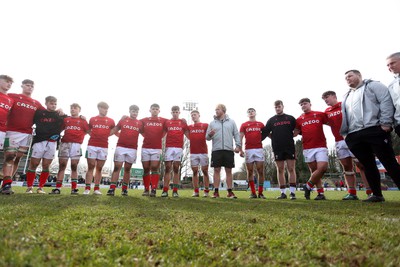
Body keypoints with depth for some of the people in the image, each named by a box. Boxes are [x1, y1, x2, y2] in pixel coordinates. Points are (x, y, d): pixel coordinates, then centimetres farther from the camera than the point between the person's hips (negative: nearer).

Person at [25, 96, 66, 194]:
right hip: (39, 141, -1)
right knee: (33, 164, -1)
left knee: (46, 166, 4)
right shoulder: (39, 113, 10)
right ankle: (29, 187, 8)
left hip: (52, 143, 1)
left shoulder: (59, 115, 14)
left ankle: (40, 187, 12)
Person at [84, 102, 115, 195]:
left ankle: (96, 188, 10)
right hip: (92, 145, 0)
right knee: (91, 167, 0)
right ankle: (87, 188, 2)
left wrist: (105, 135, 7)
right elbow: (88, 130, 18)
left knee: (99, 168, 5)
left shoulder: (111, 121, 8)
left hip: (104, 147, 1)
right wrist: (95, 136, 4)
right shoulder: (92, 119, 10)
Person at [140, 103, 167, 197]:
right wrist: (147, 137, 11)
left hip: (157, 148, -1)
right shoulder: (144, 120, 10)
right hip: (145, 148, 2)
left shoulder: (163, 121, 7)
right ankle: (146, 189, 11)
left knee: (155, 168, -7)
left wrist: (160, 137, 10)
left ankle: (154, 189, -5)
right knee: (146, 169, 4)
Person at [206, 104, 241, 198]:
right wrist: (210, 134, -12)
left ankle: (230, 192, 13)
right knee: (216, 170, 1)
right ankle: (216, 192, 8)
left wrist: (238, 145, -3)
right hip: (216, 150, 0)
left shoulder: (231, 122, 12)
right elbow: (207, 137, 10)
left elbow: (236, 134, 9)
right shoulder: (212, 123, 12)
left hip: (229, 150, 0)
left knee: (229, 171, 5)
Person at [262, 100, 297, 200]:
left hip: (290, 147, 0)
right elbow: (265, 133, 5)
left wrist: (290, 136, 4)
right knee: (280, 170, 3)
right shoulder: (271, 120, 11)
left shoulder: (290, 118, 11)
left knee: (291, 169, -3)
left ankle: (292, 192, 3)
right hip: (277, 149, 1)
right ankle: (283, 193, 9)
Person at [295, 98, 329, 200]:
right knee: (314, 170, 5)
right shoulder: (299, 119, 11)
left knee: (322, 168, -14)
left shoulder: (320, 114, 7)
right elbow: (295, 133, 15)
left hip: (321, 146, -1)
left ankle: (308, 186, 5)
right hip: (307, 148, 1)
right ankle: (321, 193, 13)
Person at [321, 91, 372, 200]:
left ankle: (371, 192, -2)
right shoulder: (327, 111, 15)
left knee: (361, 165, -5)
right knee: (347, 167, 5)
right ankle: (352, 193, 9)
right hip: (339, 142, 5)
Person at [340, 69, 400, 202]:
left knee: (389, 162, -4)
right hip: (354, 136, 6)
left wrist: (385, 123, -14)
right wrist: (344, 133, 16)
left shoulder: (372, 85, 9)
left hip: (375, 130, -6)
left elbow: (386, 101, -4)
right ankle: (377, 194, 15)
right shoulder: (347, 97, 28)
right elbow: (344, 117, 25)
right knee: (368, 165, 8)